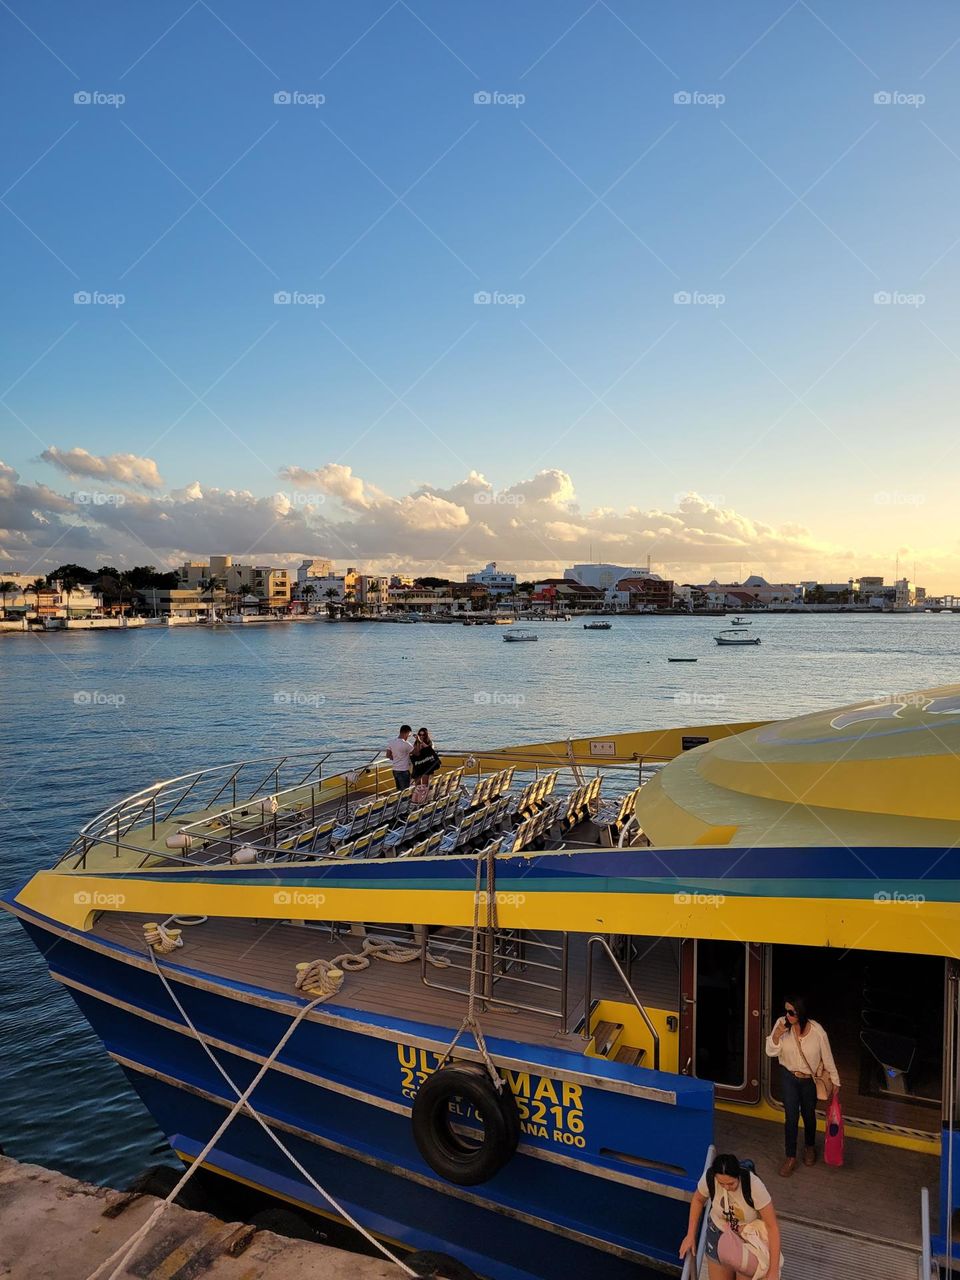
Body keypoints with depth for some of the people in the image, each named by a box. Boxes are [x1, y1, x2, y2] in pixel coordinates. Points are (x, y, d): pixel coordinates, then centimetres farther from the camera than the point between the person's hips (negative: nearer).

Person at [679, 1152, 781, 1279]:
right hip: (719, 1235, 2)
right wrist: (690, 1235, -3)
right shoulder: (709, 1178, -27)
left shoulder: (754, 1185, -36)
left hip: (750, 1240, -2)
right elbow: (698, 1199, -5)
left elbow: (773, 1226, -29)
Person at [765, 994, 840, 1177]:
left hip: (810, 1080, 0)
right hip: (789, 1077, 1)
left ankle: (810, 1146, 47)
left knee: (808, 1115, 19)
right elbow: (771, 1052, -14)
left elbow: (827, 1058, -10)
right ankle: (790, 1157, 17)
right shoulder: (782, 1024, -20)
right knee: (791, 1116, -1)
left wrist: (834, 1081, -2)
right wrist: (777, 1035, -32)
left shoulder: (817, 1031, -25)